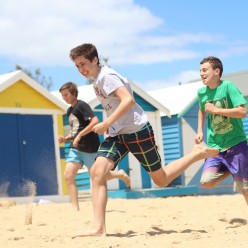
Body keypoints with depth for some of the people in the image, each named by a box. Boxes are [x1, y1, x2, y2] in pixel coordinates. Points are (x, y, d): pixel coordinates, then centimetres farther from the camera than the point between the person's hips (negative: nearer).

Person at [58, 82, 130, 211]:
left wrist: (79, 136, -22)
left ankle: (119, 174, 31)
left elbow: (95, 121, -22)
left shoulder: (81, 105, -10)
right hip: (75, 148, 8)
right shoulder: (69, 110, 15)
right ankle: (75, 208, -7)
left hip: (90, 148, -8)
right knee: (68, 176, -9)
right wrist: (65, 139, 6)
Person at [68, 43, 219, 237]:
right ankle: (99, 228, -19)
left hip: (137, 131, -8)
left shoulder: (106, 76, -15)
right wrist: (108, 126, 14)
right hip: (118, 135, 9)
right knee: (97, 170, -14)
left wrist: (106, 124, -27)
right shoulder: (97, 81, 13)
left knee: (161, 179, 5)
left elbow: (128, 100, -28)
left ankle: (199, 153, 24)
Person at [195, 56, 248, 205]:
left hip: (236, 144, -4)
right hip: (215, 146, 4)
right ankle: (230, 170, 13)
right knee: (207, 181, -16)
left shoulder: (228, 86, -12)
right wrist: (200, 131, 13)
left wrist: (216, 110, -20)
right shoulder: (202, 92, 4)